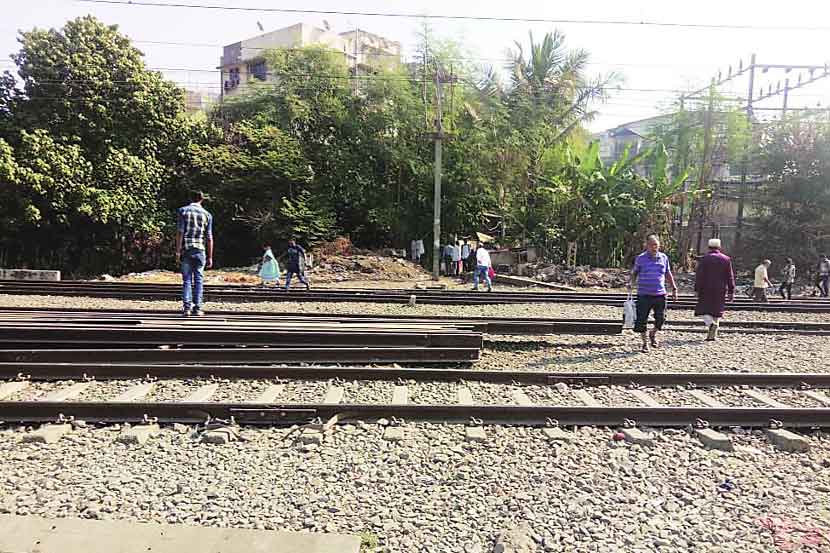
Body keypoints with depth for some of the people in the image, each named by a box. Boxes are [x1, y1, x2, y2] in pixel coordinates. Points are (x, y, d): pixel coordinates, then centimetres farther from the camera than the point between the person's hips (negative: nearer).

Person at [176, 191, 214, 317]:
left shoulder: (182, 211, 3)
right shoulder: (207, 214, 5)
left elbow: (179, 232, -6)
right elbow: (209, 238, 4)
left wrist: (177, 251, -5)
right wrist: (210, 257, 7)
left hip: (186, 250, 0)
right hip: (200, 250, 0)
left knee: (186, 279, 5)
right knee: (198, 280, 5)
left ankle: (186, 308, -2)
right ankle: (197, 308, 2)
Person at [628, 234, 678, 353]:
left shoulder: (664, 258, 7)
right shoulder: (640, 258, -1)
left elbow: (668, 274, 17)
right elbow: (634, 272, 9)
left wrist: (674, 288, 16)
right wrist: (630, 283, -7)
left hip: (660, 294, 2)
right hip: (644, 294, -2)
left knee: (661, 318, 2)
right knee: (642, 320, -1)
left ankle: (653, 334, 32)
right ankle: (645, 342, 15)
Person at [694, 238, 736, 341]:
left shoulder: (704, 259, -4)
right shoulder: (726, 259, 4)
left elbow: (699, 276, -7)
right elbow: (730, 277, 5)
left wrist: (697, 289, -3)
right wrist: (731, 291, 9)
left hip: (706, 290, -2)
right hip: (720, 290, 3)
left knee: (704, 310, 4)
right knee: (717, 311, 9)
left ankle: (710, 323, -25)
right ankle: (712, 335, 8)